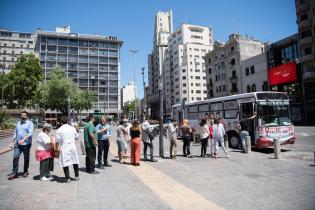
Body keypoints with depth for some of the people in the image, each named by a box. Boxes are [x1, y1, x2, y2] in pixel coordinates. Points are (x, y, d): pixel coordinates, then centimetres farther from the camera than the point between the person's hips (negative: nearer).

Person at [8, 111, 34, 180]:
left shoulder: (29, 123, -3)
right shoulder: (18, 123, 15)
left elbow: (30, 133, -14)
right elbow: (15, 133, 20)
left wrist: (23, 139, -26)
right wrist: (13, 141, 13)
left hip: (26, 143, -4)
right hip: (18, 144, 5)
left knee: (26, 158, 7)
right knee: (15, 157, -3)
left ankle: (25, 172, 20)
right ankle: (14, 173, 4)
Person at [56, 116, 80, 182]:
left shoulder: (59, 130, -8)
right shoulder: (73, 128, 1)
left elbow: (57, 140, -9)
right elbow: (77, 137, 10)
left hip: (64, 148, -3)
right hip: (72, 147, 3)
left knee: (65, 163, 6)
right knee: (75, 162, 17)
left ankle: (68, 178, 9)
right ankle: (77, 176, 28)